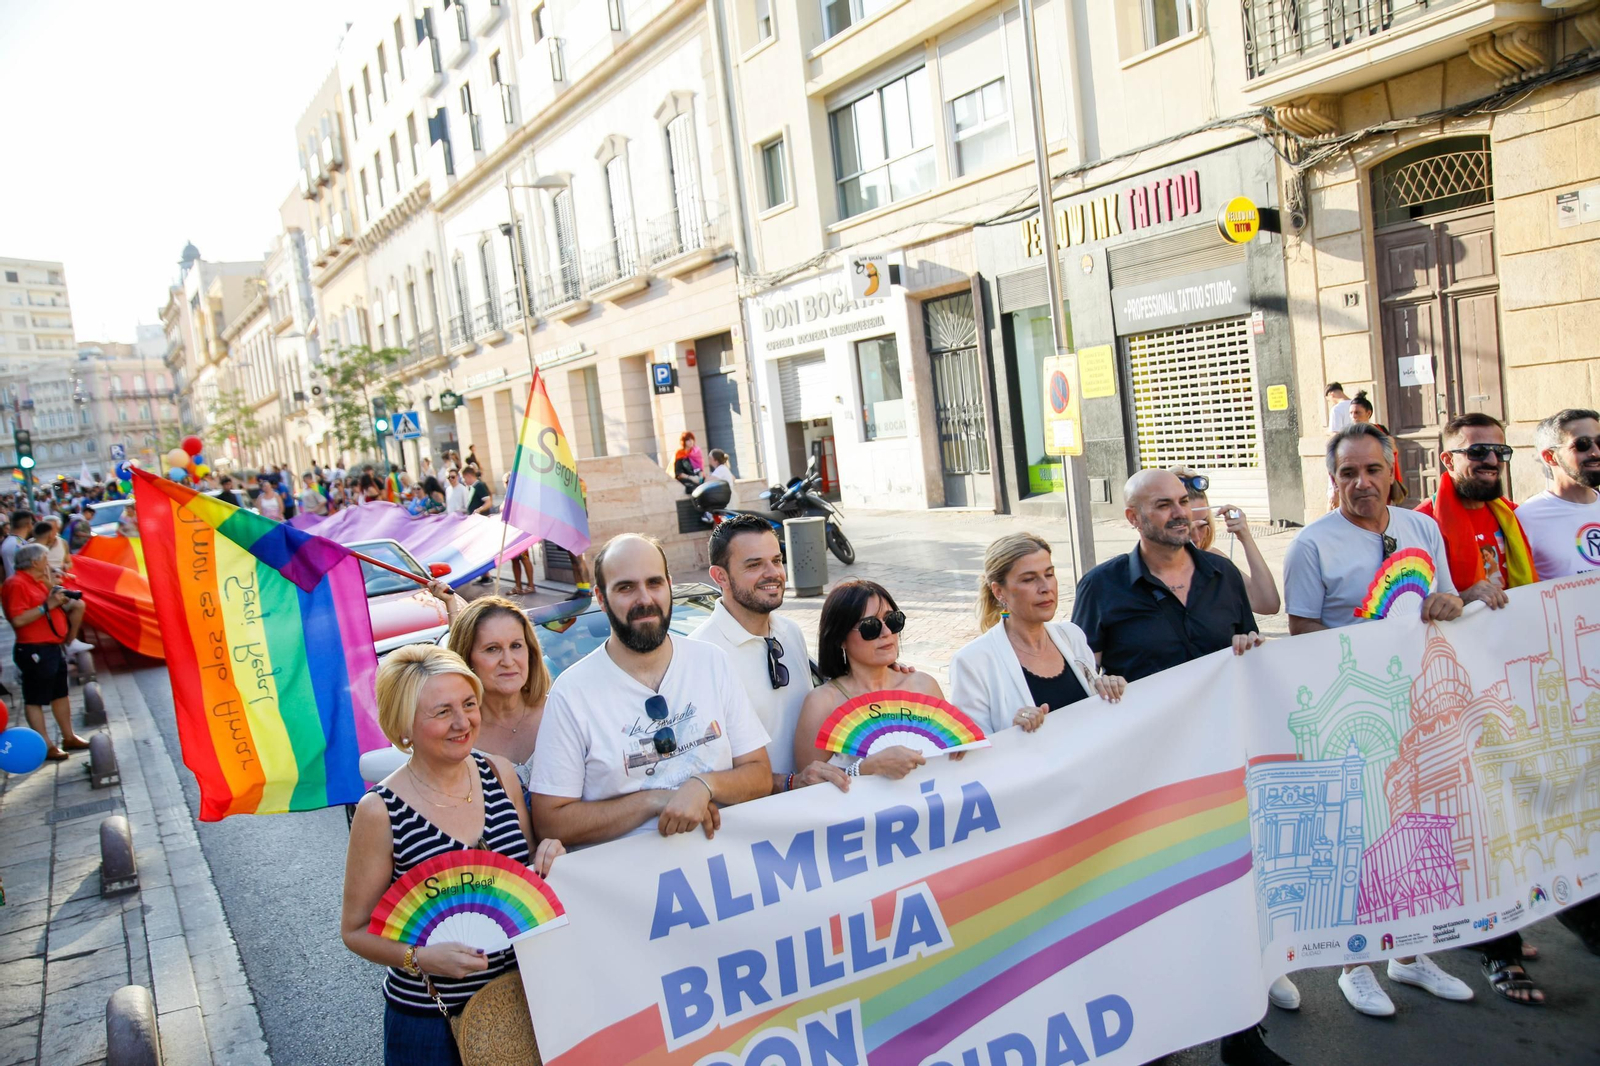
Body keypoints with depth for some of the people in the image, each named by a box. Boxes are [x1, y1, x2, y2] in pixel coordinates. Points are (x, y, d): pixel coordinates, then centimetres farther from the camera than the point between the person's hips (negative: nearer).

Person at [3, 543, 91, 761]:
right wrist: (47, 605, -23)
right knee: (34, 699, -1)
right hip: (34, 651, -10)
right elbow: (18, 620, -24)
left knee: (60, 694, 16)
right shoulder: (16, 584, -15)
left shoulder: (39, 582, 15)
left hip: (53, 647, 10)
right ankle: (46, 746, 2)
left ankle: (69, 737, 26)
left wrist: (56, 595, 8)